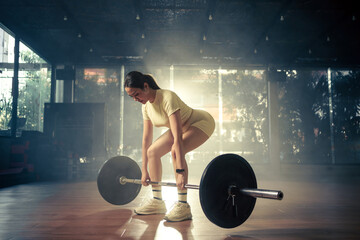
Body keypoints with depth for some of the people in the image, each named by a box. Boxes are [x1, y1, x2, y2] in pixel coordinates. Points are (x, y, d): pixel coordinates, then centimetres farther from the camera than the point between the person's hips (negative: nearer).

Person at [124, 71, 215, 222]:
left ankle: (183, 206, -22)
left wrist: (181, 171, -41)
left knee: (175, 151, -32)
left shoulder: (167, 98, -33)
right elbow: (146, 139, -3)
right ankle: (157, 201, 9)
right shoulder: (146, 106, -8)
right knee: (152, 152, -2)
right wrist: (144, 170, -2)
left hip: (202, 123, -8)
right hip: (184, 127, 8)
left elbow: (177, 138, -39)